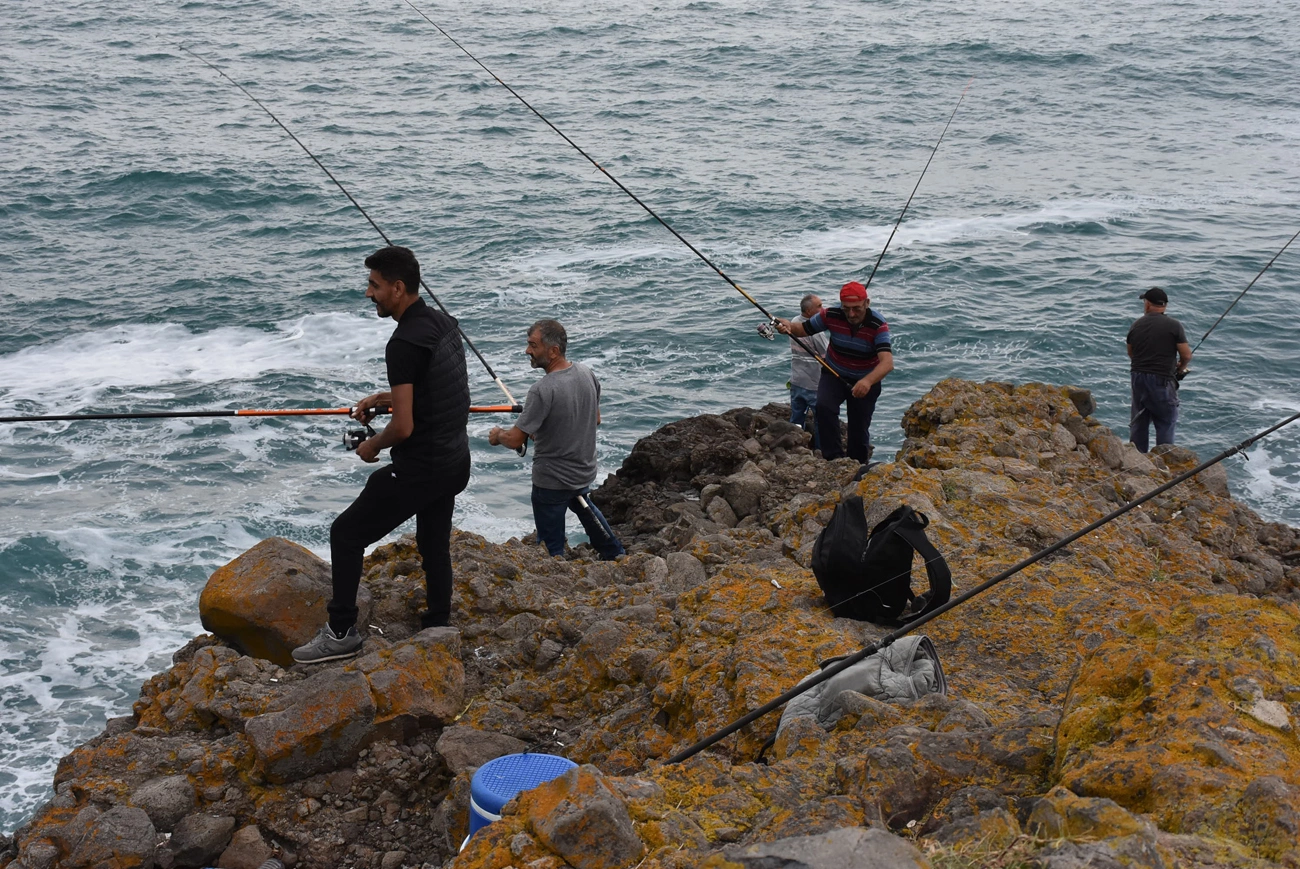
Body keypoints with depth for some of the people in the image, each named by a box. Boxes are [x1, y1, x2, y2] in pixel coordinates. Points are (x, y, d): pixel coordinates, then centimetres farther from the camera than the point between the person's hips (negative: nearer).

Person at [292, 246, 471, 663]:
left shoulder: (405, 343, -23)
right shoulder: (444, 323, 6)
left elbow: (403, 426, -24)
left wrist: (372, 446, -5)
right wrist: (383, 398, 17)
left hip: (419, 468, -9)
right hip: (455, 461, 9)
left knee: (346, 534, 2)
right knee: (435, 545, 20)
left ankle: (341, 633, 7)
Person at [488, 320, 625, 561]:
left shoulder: (543, 391, -29)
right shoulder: (587, 374, -6)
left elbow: (515, 440, -26)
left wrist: (497, 436, -3)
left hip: (552, 482, -8)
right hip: (585, 471, 9)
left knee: (552, 549, 5)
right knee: (583, 506, 37)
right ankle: (614, 555, 51)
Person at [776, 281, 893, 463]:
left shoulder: (878, 326, -28)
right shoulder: (831, 315, -20)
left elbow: (887, 362, -41)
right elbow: (804, 329, -3)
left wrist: (868, 381, -60)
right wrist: (789, 326, -28)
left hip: (865, 381, -1)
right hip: (834, 374, 1)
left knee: (859, 429, 2)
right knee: (823, 407, -27)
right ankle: (833, 458, -18)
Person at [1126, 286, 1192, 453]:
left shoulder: (1136, 325, 3)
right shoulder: (1174, 326, -9)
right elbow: (1187, 355, -8)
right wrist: (1180, 369, 12)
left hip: (1138, 378, 5)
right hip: (1162, 380, -5)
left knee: (1138, 422, 16)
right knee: (1166, 423, 6)